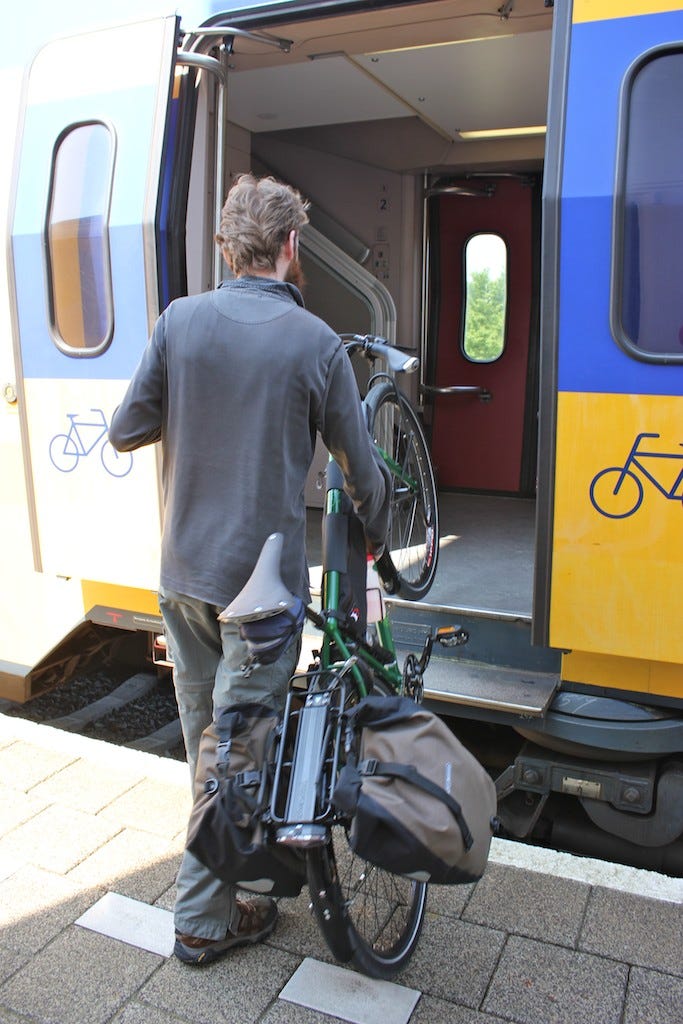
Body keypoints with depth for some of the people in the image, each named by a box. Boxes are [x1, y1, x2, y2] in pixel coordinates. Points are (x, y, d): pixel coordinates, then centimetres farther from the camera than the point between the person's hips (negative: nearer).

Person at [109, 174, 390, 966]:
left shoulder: (180, 320, -4)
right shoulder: (316, 342, -10)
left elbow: (125, 431, -1)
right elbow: (360, 467, -3)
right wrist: (375, 536, 17)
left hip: (182, 571, 5)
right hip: (262, 578, -4)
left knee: (205, 734, 22)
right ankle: (207, 918, 23)